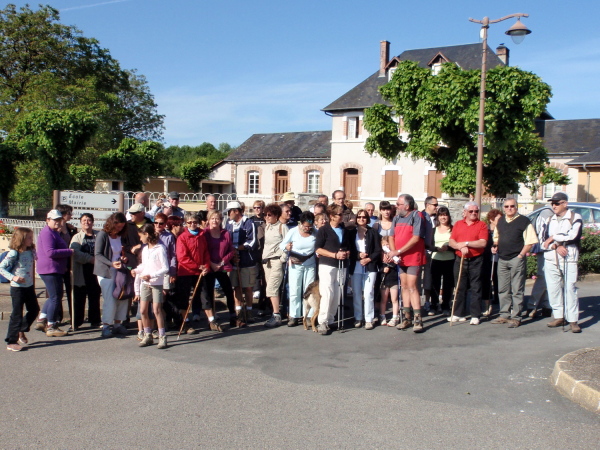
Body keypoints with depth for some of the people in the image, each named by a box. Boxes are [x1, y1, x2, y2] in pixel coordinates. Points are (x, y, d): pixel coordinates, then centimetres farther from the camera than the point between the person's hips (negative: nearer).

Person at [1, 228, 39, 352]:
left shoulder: (31, 251, 5)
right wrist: (13, 277, -26)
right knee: (17, 314, -1)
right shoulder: (14, 253, -15)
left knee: (34, 309, 14)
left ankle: (21, 331, 33)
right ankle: (11, 342, 9)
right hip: (17, 287, -7)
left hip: (29, 286, 7)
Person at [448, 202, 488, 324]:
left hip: (475, 261, -3)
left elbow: (483, 243, -11)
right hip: (460, 259, 4)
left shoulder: (481, 224, 0)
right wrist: (461, 247, -16)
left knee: (475, 289, 0)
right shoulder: (458, 224, 11)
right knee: (459, 288, 9)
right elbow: (451, 242, 3)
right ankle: (458, 314, 17)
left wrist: (466, 243, -13)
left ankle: (475, 316, 5)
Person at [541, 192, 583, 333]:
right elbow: (545, 240, 8)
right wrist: (556, 246, -12)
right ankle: (559, 317, 15)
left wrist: (553, 238, -7)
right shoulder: (551, 220, 16)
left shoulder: (575, 218, -1)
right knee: (553, 289, 5)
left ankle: (573, 320, -5)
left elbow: (572, 235, -18)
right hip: (551, 259, 5)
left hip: (569, 259, -5)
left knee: (570, 288, -9)